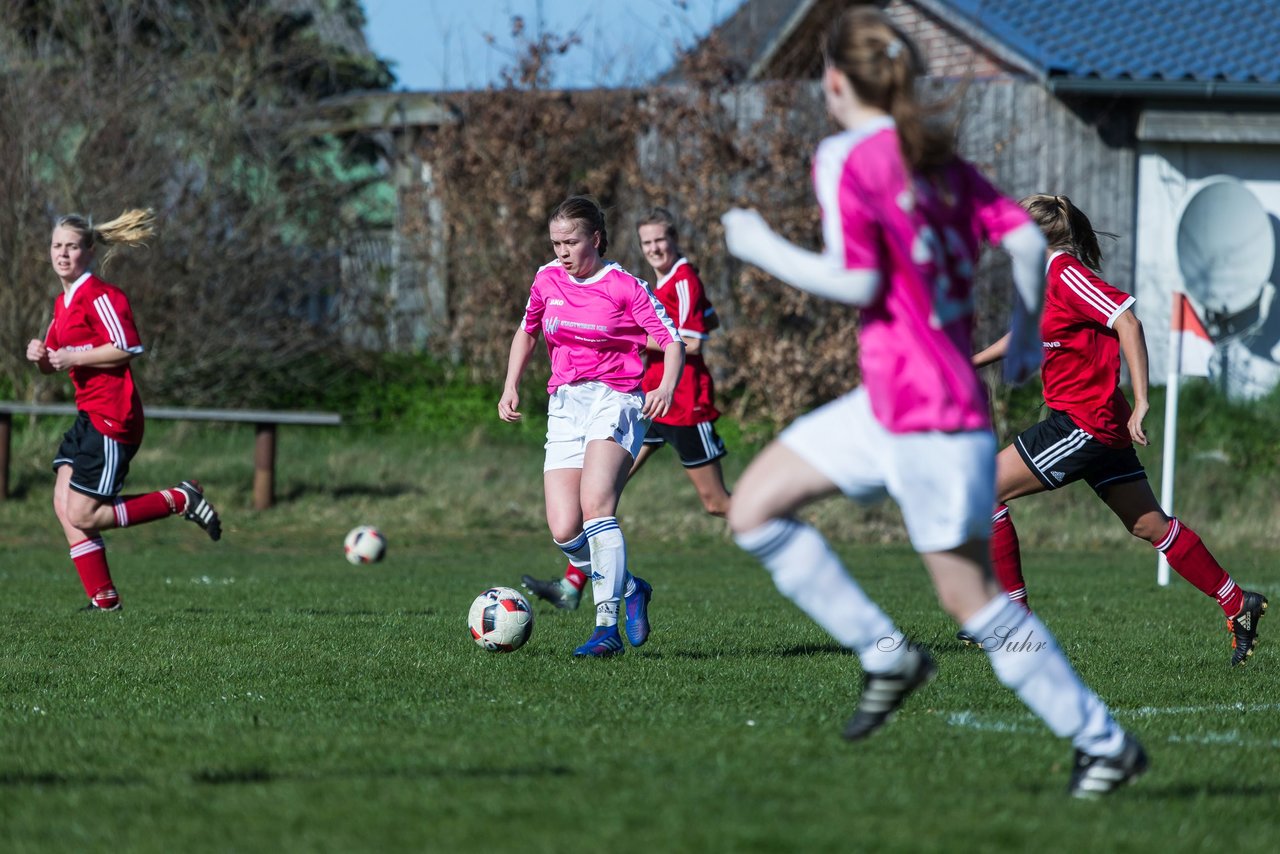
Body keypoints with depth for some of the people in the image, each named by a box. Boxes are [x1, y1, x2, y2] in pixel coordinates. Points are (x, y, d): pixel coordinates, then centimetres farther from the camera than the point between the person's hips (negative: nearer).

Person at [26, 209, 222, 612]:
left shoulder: (100, 296, -13)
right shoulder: (63, 303, 17)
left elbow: (128, 348, -20)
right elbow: (55, 363, 24)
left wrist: (74, 357, -18)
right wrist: (41, 357, 2)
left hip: (112, 419, -9)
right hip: (88, 415, 9)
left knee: (83, 516, -11)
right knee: (64, 506, 1)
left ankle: (180, 500, 0)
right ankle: (104, 599, 6)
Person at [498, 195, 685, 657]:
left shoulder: (624, 287, -4)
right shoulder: (547, 280, 11)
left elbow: (672, 341, -4)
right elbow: (526, 333, 28)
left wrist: (666, 389, -22)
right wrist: (511, 387, 15)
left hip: (614, 399, -5)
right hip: (564, 407, 5)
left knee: (595, 506, -27)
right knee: (564, 532, -10)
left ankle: (607, 628, -24)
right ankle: (630, 589, 16)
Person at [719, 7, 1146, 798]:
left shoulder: (847, 159, -12)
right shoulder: (937, 158, 11)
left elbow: (855, 281, -19)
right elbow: (1026, 239, 4)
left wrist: (764, 248, -6)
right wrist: (1026, 335, 18)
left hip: (929, 412, -9)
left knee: (970, 596, -1)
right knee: (754, 509, 10)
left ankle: (1104, 742, 6)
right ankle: (886, 654, 10)